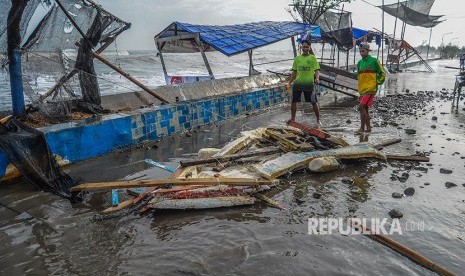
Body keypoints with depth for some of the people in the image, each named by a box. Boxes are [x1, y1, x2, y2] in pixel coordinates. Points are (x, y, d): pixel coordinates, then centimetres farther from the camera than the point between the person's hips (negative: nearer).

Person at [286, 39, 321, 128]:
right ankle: (293, 118, 24)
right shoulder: (297, 58, 12)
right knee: (293, 101, 7)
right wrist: (289, 83, 13)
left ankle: (318, 120, 13)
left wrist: (317, 78, -25)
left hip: (309, 83, -4)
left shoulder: (312, 58, 1)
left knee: (314, 102, 0)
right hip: (297, 83, 4)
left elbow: (317, 70, -5)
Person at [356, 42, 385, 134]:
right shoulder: (359, 63, 13)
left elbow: (382, 74, 1)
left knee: (361, 107, -17)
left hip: (370, 89, -7)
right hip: (362, 90, 7)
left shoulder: (374, 61, -4)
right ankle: (368, 128, 20)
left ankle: (362, 128, -11)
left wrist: (377, 83, -3)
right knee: (365, 109, 10)